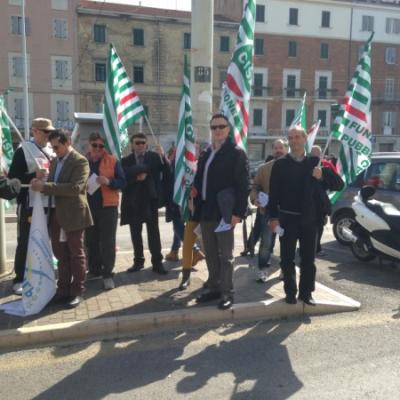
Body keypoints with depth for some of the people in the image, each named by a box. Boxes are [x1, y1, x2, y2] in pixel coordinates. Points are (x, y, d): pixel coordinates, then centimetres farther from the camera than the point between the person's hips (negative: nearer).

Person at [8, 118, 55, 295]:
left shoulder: (52, 150, 11)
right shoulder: (23, 150, -6)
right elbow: (12, 177, -10)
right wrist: (34, 175, -21)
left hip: (48, 204, 5)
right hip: (29, 205, -5)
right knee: (24, 243, 3)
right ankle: (19, 279, 14)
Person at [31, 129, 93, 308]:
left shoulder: (80, 161, -11)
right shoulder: (55, 161, 14)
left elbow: (75, 188, -23)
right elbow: (52, 186, 18)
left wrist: (45, 186, -24)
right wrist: (41, 185, -5)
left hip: (73, 214, -7)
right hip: (55, 214, 7)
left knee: (76, 254, 4)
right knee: (61, 254, 13)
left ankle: (77, 292, 14)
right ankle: (63, 289, 24)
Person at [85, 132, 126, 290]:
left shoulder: (112, 161, 1)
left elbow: (122, 182, -2)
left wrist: (109, 181, -19)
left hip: (108, 206, -2)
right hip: (88, 207, 3)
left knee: (107, 242, -2)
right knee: (91, 241, 10)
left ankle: (107, 274, 4)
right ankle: (94, 271, 25)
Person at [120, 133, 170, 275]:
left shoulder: (154, 157, 1)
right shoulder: (126, 160, 5)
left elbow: (166, 172, -10)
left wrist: (162, 156, -21)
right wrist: (136, 178, -16)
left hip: (150, 199, -2)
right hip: (133, 201, 2)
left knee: (153, 232, -1)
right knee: (135, 233, 9)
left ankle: (157, 262, 3)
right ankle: (138, 261, 21)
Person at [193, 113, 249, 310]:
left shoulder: (236, 153, -7)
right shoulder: (206, 154, 15)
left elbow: (242, 185, -13)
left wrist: (238, 212, -18)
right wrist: (195, 190, 4)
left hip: (224, 212, -7)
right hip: (206, 211, 7)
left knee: (225, 255, 2)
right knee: (210, 254, 14)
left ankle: (227, 292, 12)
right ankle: (213, 287, 26)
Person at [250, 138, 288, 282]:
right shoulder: (264, 168, 5)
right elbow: (255, 186, 6)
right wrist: (255, 198, -13)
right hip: (268, 209, 0)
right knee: (266, 242, 0)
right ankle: (263, 269, 10)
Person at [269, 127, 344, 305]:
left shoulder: (314, 162, 5)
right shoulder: (280, 164, 1)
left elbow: (339, 184, 1)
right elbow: (273, 192, -3)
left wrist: (322, 175, -18)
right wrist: (273, 217, -10)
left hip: (309, 219, 1)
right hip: (287, 218, -1)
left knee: (308, 259, 8)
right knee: (287, 258, 5)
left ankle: (306, 292, 21)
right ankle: (290, 292, 18)